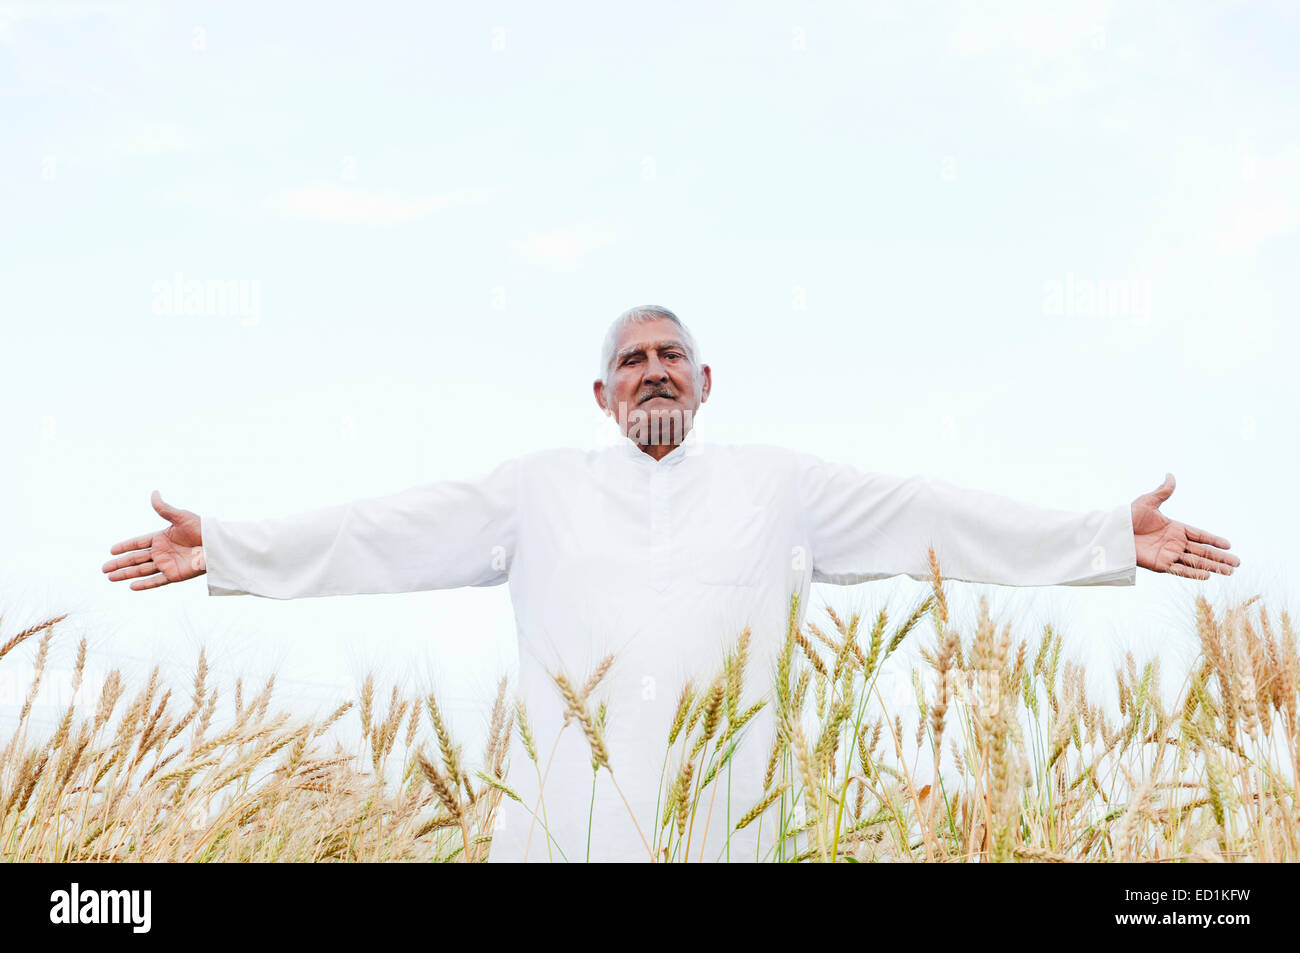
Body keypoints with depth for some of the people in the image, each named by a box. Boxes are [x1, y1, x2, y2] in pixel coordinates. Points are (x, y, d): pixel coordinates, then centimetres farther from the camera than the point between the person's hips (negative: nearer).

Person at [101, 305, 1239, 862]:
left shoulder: (778, 483, 14)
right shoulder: (542, 485, 16)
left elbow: (924, 517, 10)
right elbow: (398, 531, 13)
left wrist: (1110, 539, 5)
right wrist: (230, 550, 7)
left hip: (716, 816, 0)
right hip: (563, 816, 1)